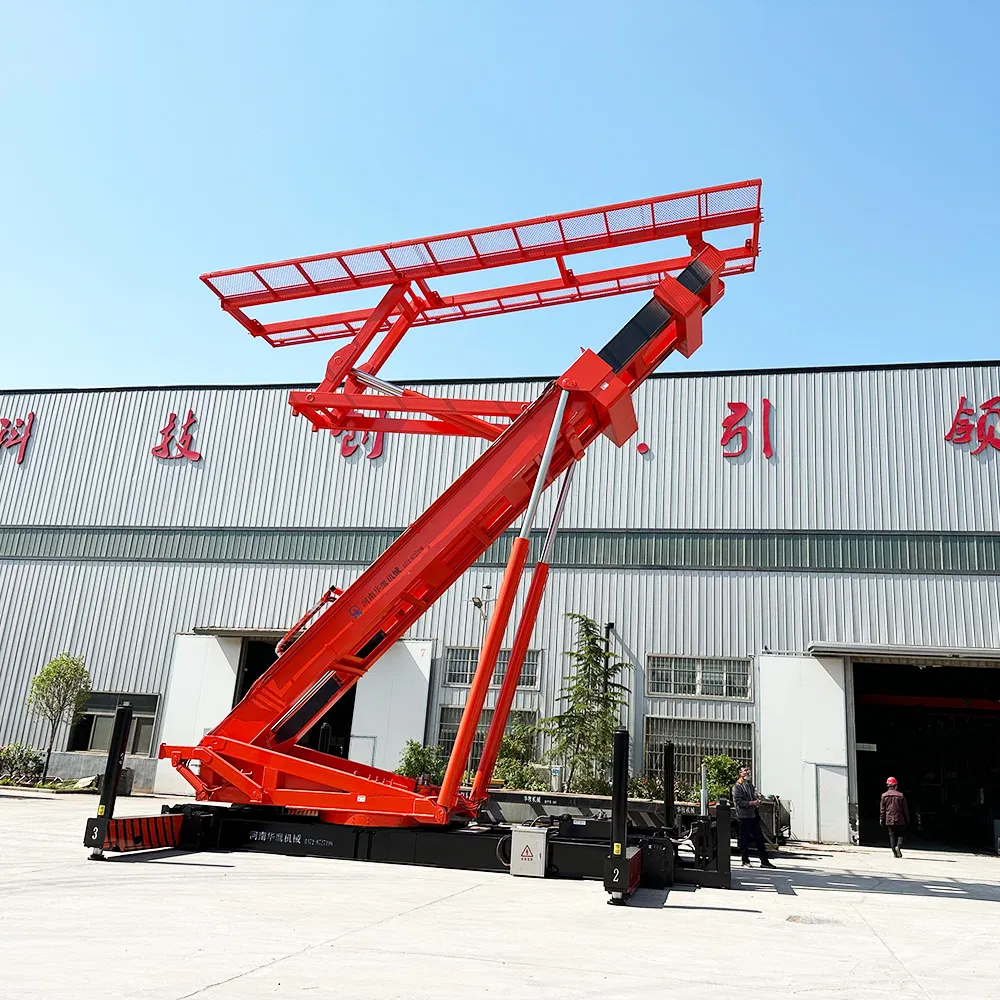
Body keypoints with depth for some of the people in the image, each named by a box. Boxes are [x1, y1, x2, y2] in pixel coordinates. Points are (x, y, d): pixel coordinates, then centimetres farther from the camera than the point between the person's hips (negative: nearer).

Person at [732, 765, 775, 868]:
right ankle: (745, 861, 11)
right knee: (744, 840, 0)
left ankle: (764, 861, 11)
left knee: (759, 838, 7)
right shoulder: (737, 786, -8)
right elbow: (738, 802, -16)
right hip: (743, 816, -8)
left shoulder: (750, 784, 16)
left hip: (753, 815, 8)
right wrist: (751, 803, -18)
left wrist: (757, 800, 5)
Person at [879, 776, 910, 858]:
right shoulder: (900, 795, -4)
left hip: (889, 819, 1)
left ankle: (894, 851, 3)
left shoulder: (884, 795, -1)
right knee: (900, 834, 11)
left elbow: (882, 808, 1)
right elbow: (905, 808, 1)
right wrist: (907, 819, 11)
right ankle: (898, 846, -14)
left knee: (892, 835, 8)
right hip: (899, 819, -1)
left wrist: (881, 819, 7)